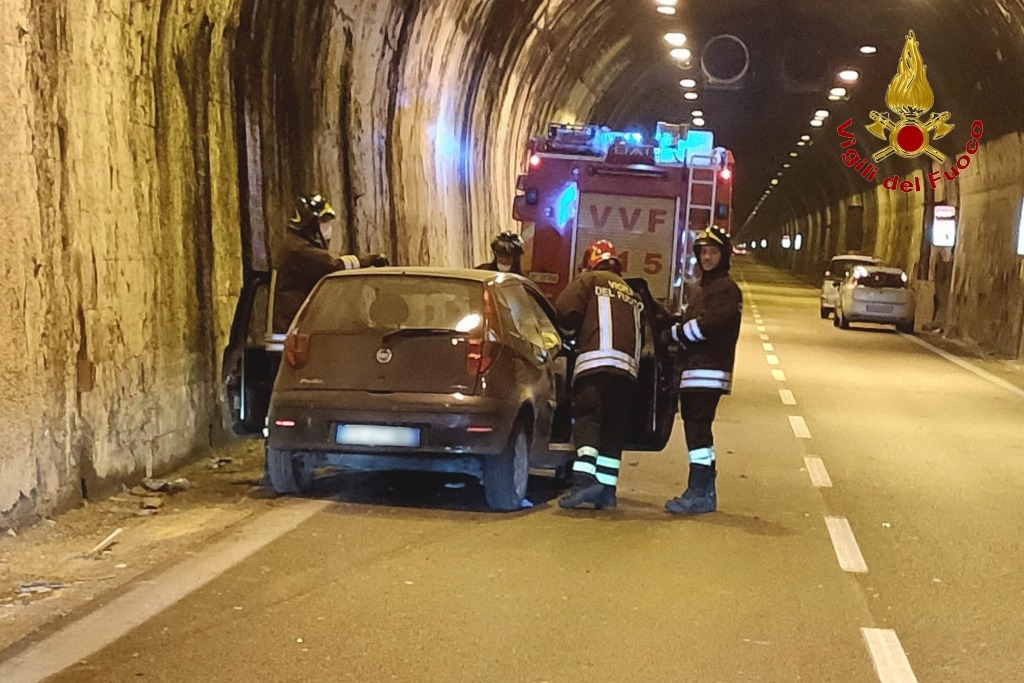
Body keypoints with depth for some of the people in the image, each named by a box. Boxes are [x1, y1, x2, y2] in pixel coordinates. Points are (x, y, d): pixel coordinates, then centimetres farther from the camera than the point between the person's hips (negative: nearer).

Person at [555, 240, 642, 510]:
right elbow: (641, 334, 22)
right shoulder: (632, 294, 29)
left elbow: (565, 310, -1)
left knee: (587, 419, -11)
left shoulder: (590, 280, 11)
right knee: (613, 429, 7)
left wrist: (575, 330, 17)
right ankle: (607, 489, 5)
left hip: (596, 360, -6)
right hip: (628, 366, 6)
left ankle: (585, 479, -27)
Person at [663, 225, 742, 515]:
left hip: (709, 370, -9)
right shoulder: (699, 289, 25)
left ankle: (699, 493, -12)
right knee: (695, 425, 11)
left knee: (698, 427, -13)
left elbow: (707, 326, -19)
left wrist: (676, 332, -7)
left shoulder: (726, 289, -6)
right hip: (692, 370, 9)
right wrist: (679, 330, -1)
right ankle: (704, 490, 18)